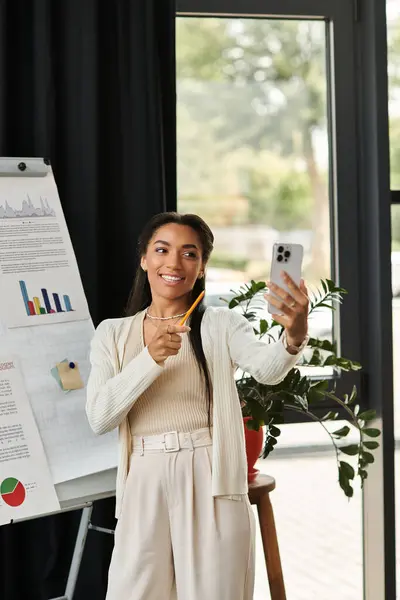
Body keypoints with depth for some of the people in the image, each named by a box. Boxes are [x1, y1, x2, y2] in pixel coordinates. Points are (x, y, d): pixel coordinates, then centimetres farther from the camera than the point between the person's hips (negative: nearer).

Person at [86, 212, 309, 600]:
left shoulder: (223, 326, 1)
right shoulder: (112, 334, 7)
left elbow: (267, 369, -20)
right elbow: (99, 418, -4)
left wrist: (294, 338, -43)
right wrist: (150, 358, -17)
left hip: (211, 484, -1)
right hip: (145, 486, 2)